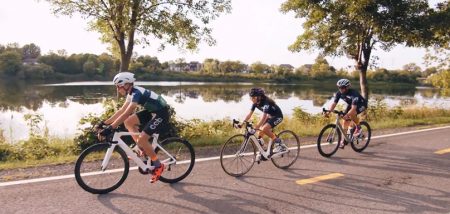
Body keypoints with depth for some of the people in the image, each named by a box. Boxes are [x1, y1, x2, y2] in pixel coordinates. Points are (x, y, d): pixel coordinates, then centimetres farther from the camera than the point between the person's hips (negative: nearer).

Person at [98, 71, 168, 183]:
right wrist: (105, 122, 8)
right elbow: (121, 110, 11)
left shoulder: (136, 93, -23)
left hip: (161, 113, -10)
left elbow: (126, 113, -32)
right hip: (152, 111, 10)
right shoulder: (131, 93, 6)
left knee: (141, 139, -16)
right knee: (128, 122, 4)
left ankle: (158, 166, 1)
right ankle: (143, 150, 12)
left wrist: (110, 128, -35)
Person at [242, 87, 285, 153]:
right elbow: (249, 114, -9)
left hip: (277, 116, -8)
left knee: (264, 128, -27)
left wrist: (255, 127, -47)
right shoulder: (255, 103, -10)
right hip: (269, 116, 8)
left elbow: (263, 117, -40)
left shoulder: (266, 102, -32)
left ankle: (278, 143, -10)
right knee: (261, 130, -2)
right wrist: (242, 123, -19)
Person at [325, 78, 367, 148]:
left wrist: (347, 115, -59)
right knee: (346, 121, -5)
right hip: (350, 105, 6)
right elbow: (334, 103, -19)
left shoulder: (353, 93, -37)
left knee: (351, 114, -36)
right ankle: (343, 141, 5)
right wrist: (329, 111, -36)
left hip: (361, 105, -6)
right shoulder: (339, 93, -19)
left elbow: (354, 108, -44)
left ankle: (358, 127, -10)